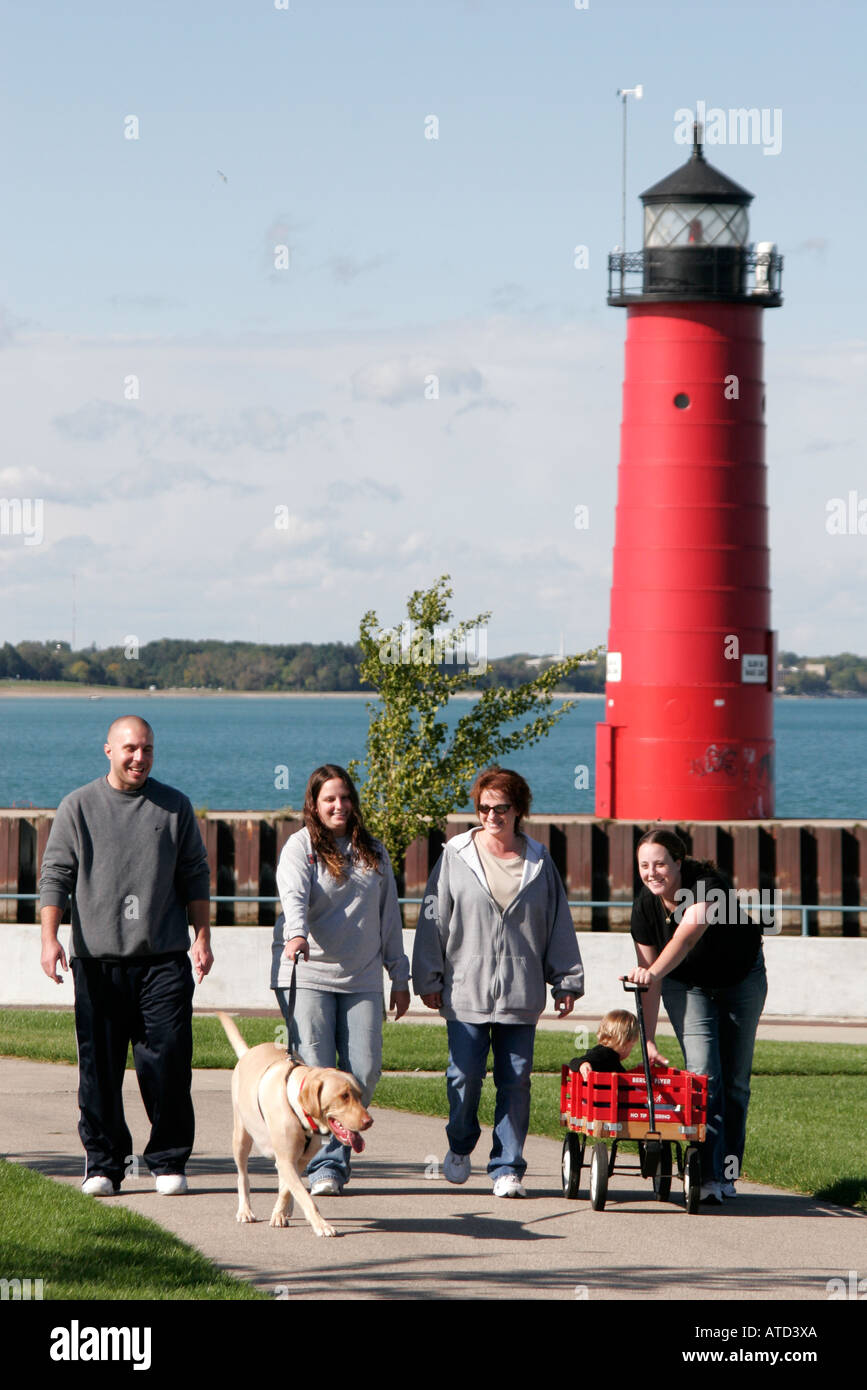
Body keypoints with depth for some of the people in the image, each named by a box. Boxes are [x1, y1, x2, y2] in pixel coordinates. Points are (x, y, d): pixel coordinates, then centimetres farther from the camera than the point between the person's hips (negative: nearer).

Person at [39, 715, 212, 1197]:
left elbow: (195, 877, 14)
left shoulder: (174, 806, 11)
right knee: (100, 1067, 0)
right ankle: (103, 1163, 8)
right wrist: (50, 937, -7)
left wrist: (203, 938, 7)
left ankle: (168, 1161, 5)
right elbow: (55, 874, 4)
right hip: (97, 959, 0)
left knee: (168, 1062, -4)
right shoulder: (78, 807, 7)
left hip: (163, 959, 1)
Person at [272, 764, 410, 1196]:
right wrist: (296, 933, -36)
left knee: (365, 1071, -4)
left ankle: (337, 1147, 15)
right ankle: (324, 1165, -2)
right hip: (307, 976, -4)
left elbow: (389, 916, 20)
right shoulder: (301, 845, 2)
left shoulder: (373, 852, 16)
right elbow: (294, 894, -16)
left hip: (362, 978, 4)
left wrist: (400, 976, 19)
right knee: (315, 1073, -8)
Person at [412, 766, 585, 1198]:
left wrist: (566, 981, 10)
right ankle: (460, 1146, 24)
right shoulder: (456, 856, 4)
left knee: (515, 1082, 0)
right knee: (465, 1076, -3)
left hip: (521, 995, 1)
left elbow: (559, 923, 13)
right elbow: (434, 919, 5)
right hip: (466, 992, -1)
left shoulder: (538, 861, 9)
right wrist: (429, 980, 2)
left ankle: (507, 1167, 6)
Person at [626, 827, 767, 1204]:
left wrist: (653, 972, -67)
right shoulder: (645, 906, -20)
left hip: (742, 980, -1)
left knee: (734, 1079, 3)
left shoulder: (708, 886, -33)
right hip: (687, 986, 1)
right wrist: (648, 1040, -18)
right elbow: (651, 978, -15)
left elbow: (687, 935, -51)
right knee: (703, 1074, -15)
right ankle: (708, 1176, -21)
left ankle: (727, 1173, 16)